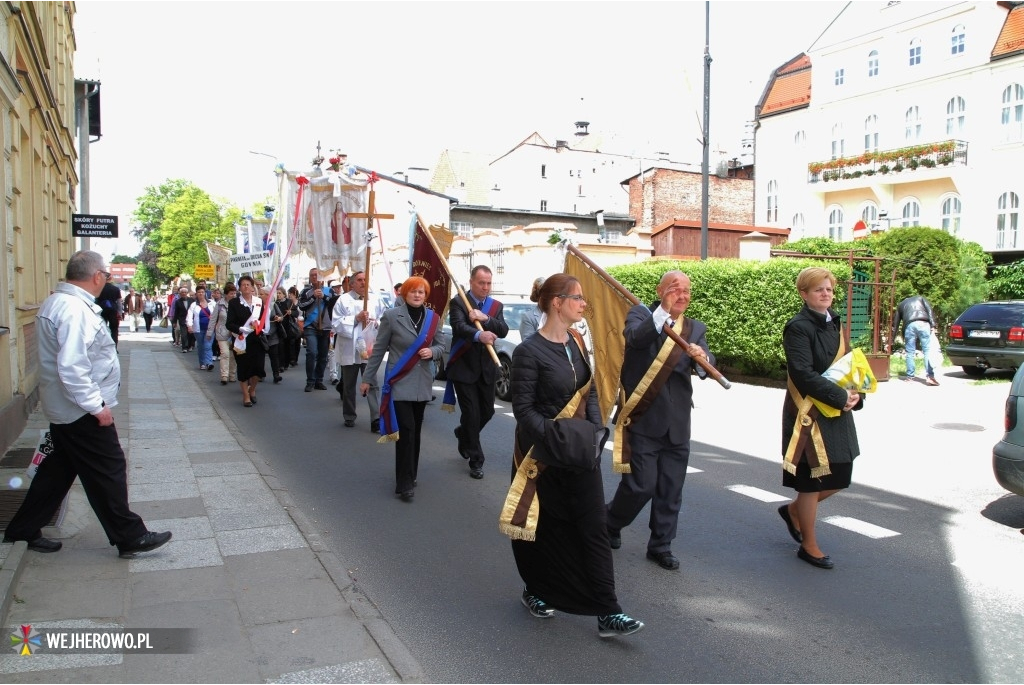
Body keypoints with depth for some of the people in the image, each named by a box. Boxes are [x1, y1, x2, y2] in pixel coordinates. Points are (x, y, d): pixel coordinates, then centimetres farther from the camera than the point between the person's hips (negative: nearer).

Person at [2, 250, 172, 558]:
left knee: (59, 468, 20)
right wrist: (97, 406, -22)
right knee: (108, 472, 0)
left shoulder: (56, 303, 9)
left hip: (64, 409, 10)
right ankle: (129, 537, 11)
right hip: (82, 411, -10)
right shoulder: (75, 310, -23)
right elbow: (71, 368, -29)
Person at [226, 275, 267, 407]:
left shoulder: (259, 301, 8)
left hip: (257, 340, 2)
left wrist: (258, 324, -13)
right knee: (243, 368, 2)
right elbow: (229, 324, -5)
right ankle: (246, 396, 16)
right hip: (242, 340, -2)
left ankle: (252, 390, 23)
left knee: (258, 367, -5)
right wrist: (240, 329, -23)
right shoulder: (234, 303, 0)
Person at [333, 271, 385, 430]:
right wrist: (356, 319, -17)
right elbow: (336, 323, -9)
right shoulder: (343, 300, -2)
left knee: (372, 384, -6)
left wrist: (377, 323, -13)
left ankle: (377, 419, -10)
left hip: (369, 348, 1)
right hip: (350, 350, -1)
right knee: (349, 385, 12)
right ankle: (349, 417, 27)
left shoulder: (375, 300, 7)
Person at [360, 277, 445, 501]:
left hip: (422, 384, 5)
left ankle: (410, 476, 27)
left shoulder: (433, 318, 5)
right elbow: (379, 349, -3)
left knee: (415, 432, 12)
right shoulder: (391, 316, -7)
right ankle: (405, 483, -3)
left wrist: (432, 352, -12)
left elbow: (441, 346, 12)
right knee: (406, 431, -10)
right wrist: (367, 379, 0)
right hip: (399, 383, -4)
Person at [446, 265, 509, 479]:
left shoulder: (496, 305, 8)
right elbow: (459, 327, -26)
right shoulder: (458, 302, -7)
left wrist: (485, 318, -22)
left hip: (486, 368, 5)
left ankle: (463, 434, 43)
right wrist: (479, 335, -45)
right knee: (471, 413, -2)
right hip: (463, 367, -5)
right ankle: (476, 460, 11)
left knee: (487, 411, 12)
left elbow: (504, 330, -6)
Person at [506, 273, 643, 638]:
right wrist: (556, 438, -25)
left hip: (580, 453, 6)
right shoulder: (529, 351, -14)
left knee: (594, 529, 4)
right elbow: (523, 408, -15)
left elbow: (590, 392, 12)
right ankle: (536, 591, 35)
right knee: (546, 528, 11)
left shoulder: (576, 342, 6)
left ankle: (607, 613, 9)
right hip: (545, 456, -6)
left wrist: (596, 430, -2)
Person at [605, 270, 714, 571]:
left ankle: (660, 546, 26)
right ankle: (610, 523, 25)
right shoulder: (641, 315, 0)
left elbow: (707, 367, -4)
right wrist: (663, 312, -29)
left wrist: (701, 358, -26)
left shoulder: (696, 328, 11)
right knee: (641, 485, -3)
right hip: (643, 419, -4)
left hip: (677, 422, 5)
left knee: (671, 490, 10)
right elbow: (634, 337, -23)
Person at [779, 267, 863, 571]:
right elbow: (803, 375, -21)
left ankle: (793, 510, 35)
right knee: (812, 480, 3)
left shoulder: (834, 324, 11)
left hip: (838, 414, 8)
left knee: (839, 477, 12)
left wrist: (855, 393, -7)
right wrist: (841, 396, -21)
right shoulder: (798, 328, -13)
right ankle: (809, 546, 19)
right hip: (809, 415, -8)